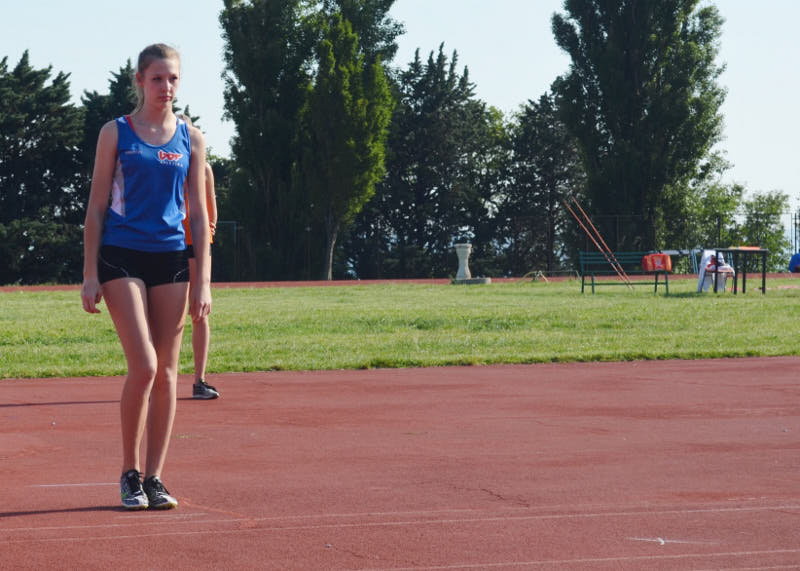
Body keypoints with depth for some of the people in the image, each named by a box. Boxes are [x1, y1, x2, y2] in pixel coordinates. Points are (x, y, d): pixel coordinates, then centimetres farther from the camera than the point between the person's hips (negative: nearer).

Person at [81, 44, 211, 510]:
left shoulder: (191, 139, 9)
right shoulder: (116, 133, 2)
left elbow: (199, 214, 11)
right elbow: (97, 208, 3)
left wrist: (203, 283, 5)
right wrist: (91, 275, -4)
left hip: (171, 260, 3)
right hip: (121, 257, -3)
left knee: (167, 372, 1)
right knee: (144, 367, -13)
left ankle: (154, 478, 9)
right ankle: (130, 474, 2)